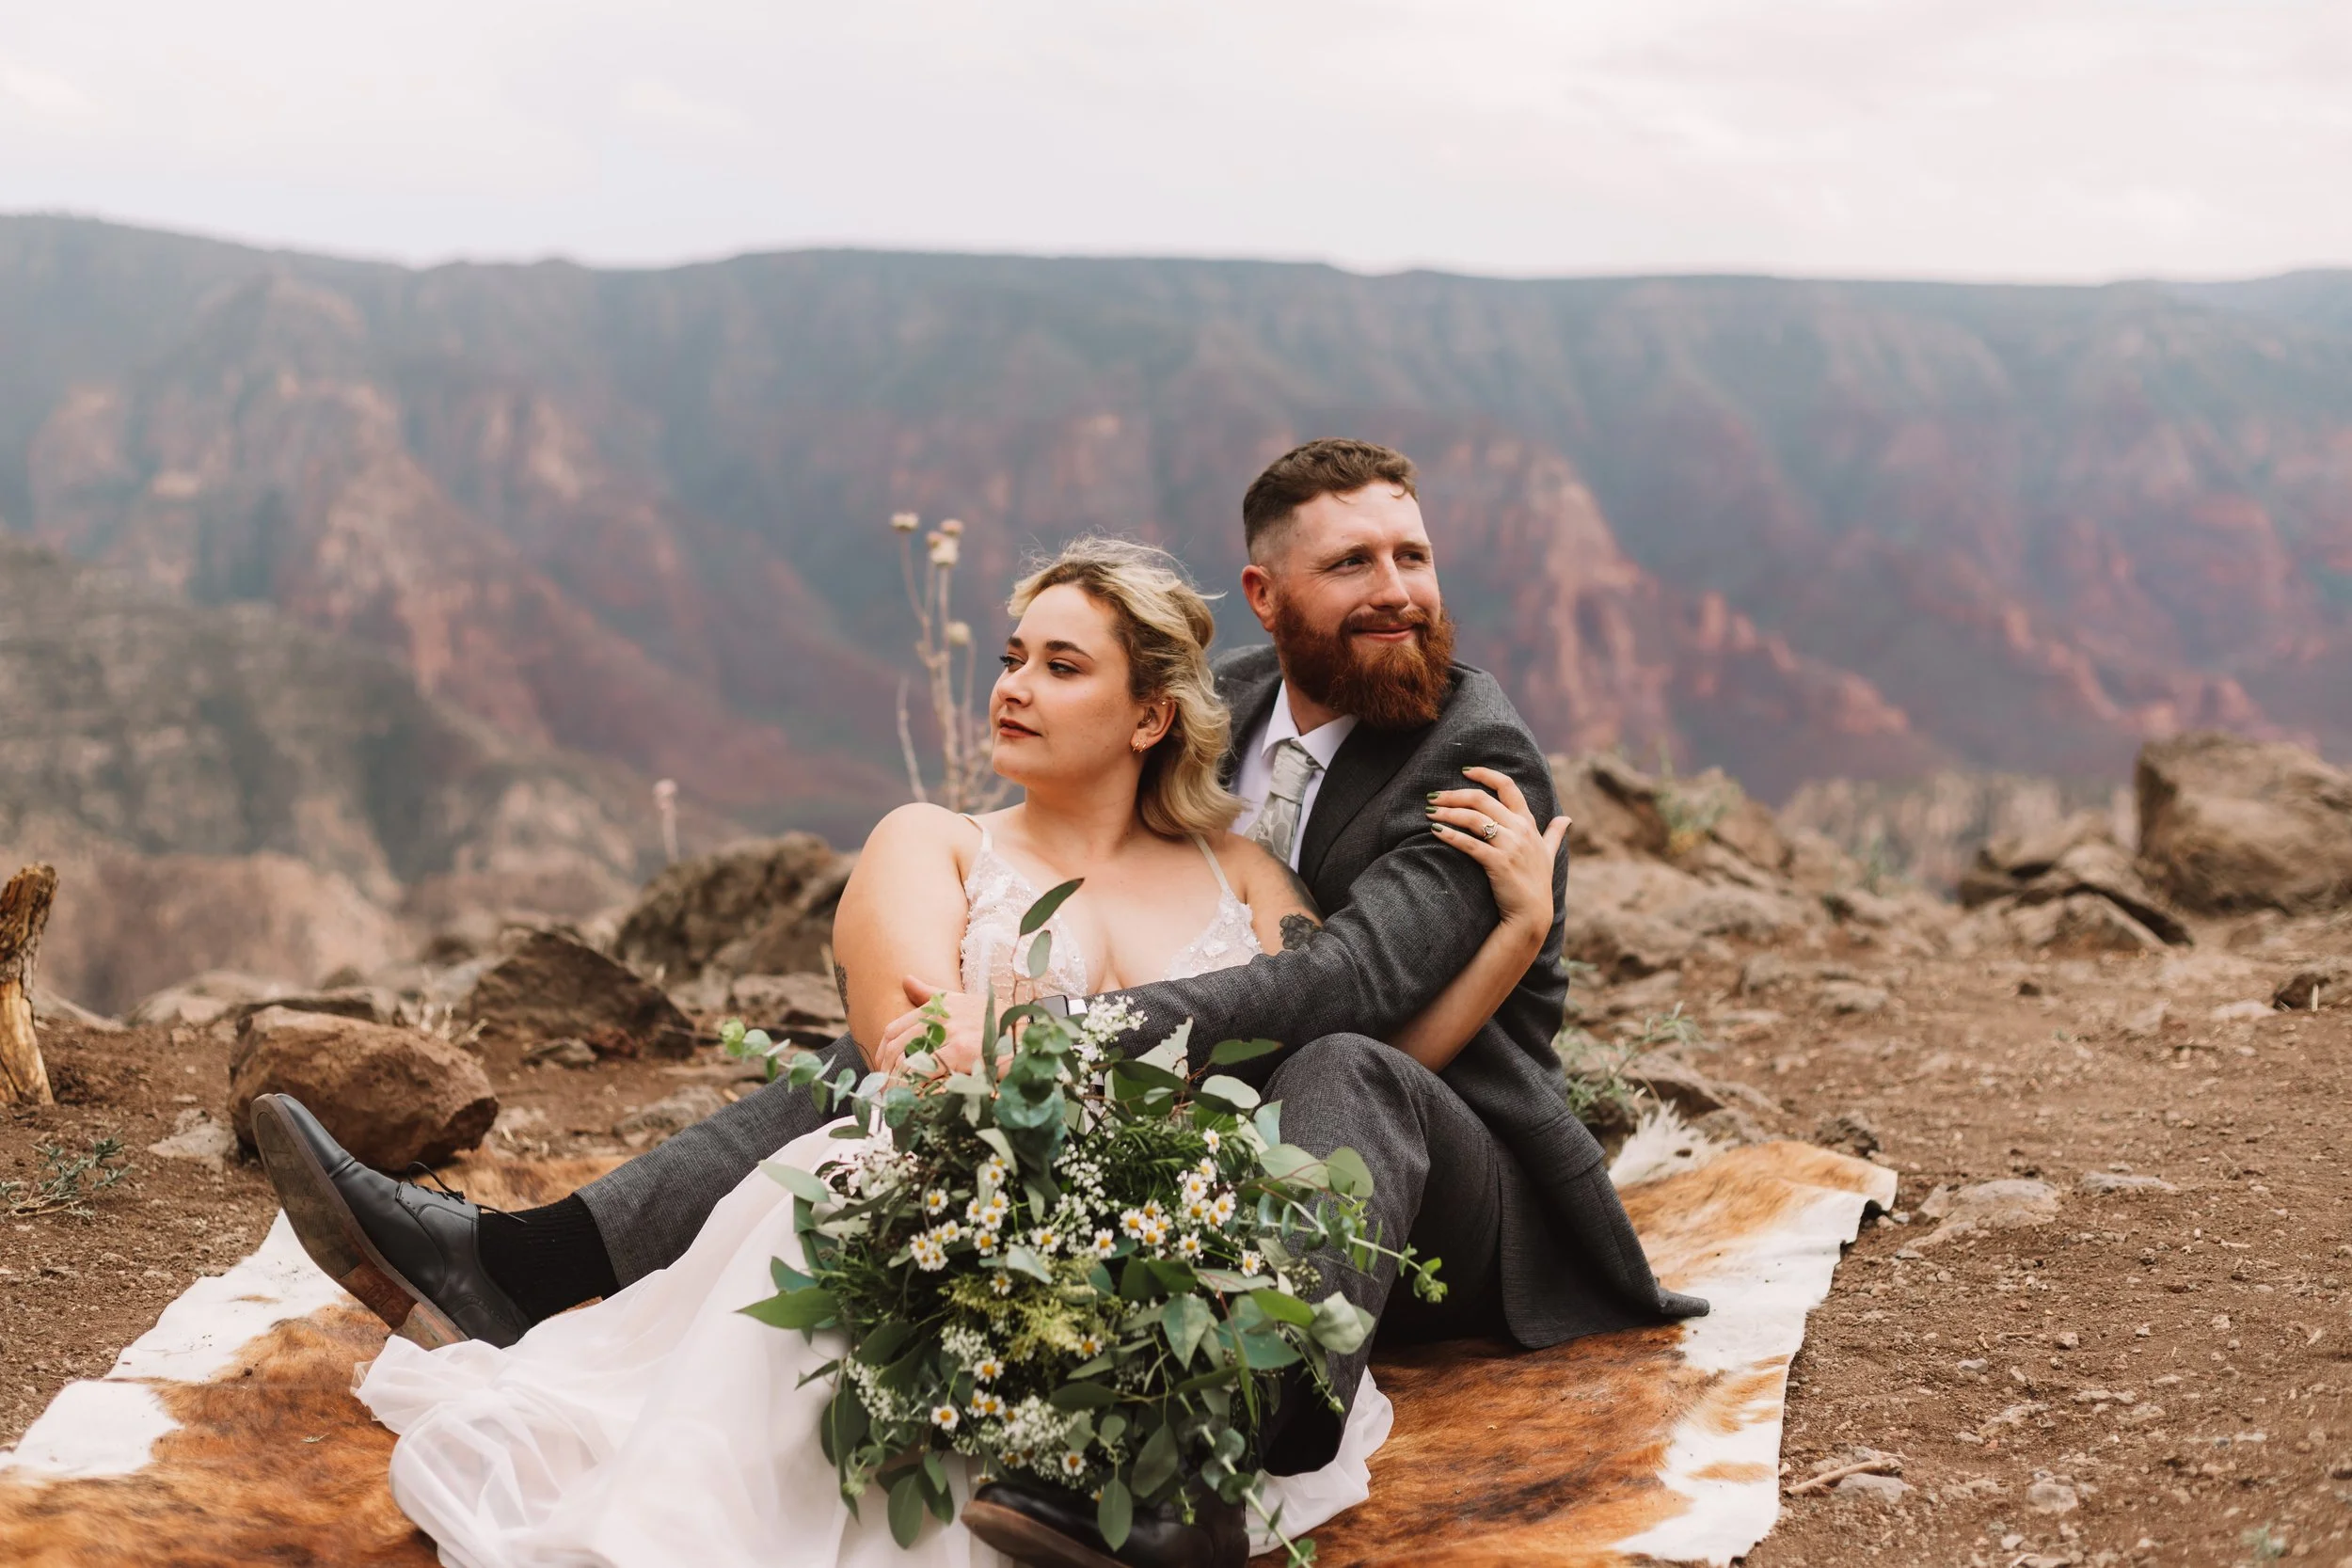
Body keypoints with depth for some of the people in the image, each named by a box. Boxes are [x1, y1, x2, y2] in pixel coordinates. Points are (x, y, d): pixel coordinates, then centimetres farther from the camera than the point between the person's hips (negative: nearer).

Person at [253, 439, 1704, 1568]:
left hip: (1447, 1187, -6)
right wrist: (969, 1013, -14)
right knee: (905, 1046, -9)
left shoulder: (1482, 763, -13)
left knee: (1346, 1070, -39)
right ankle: (510, 1268, -21)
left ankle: (1243, 1452, -64)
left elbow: (1352, 976, -28)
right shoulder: (1224, 709, 7)